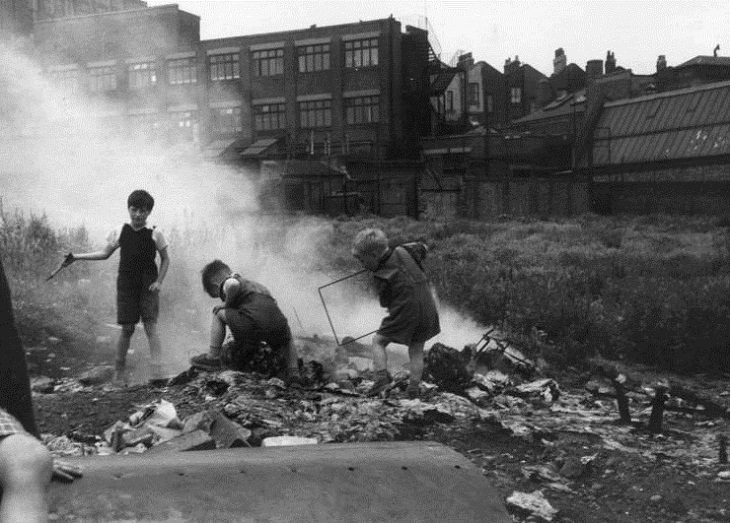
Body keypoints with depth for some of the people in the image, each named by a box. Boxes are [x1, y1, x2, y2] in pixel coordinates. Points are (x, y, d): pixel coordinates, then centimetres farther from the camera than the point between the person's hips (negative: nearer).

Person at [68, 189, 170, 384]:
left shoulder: (154, 234, -2)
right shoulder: (119, 232, 3)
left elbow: (165, 259, 7)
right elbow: (105, 253, 12)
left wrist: (159, 281, -4)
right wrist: (77, 256, 6)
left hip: (148, 285, -1)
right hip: (126, 285, 1)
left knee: (151, 326, -10)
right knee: (127, 328, 1)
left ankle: (157, 370, -14)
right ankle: (119, 369, 16)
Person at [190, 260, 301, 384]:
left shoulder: (226, 283, 15)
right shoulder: (255, 285, 37)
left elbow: (234, 284, -14)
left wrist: (227, 304, 5)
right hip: (277, 326, 6)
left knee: (218, 313, 15)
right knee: (287, 341, 40)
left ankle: (212, 358, 13)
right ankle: (293, 373, 22)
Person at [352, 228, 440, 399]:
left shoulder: (381, 277, -14)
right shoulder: (403, 251, -2)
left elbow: (386, 303, -2)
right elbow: (422, 248, 18)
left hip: (405, 313, -6)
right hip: (428, 309, 6)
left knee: (378, 341, 10)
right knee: (416, 350, 16)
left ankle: (381, 377, -6)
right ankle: (414, 388, 14)